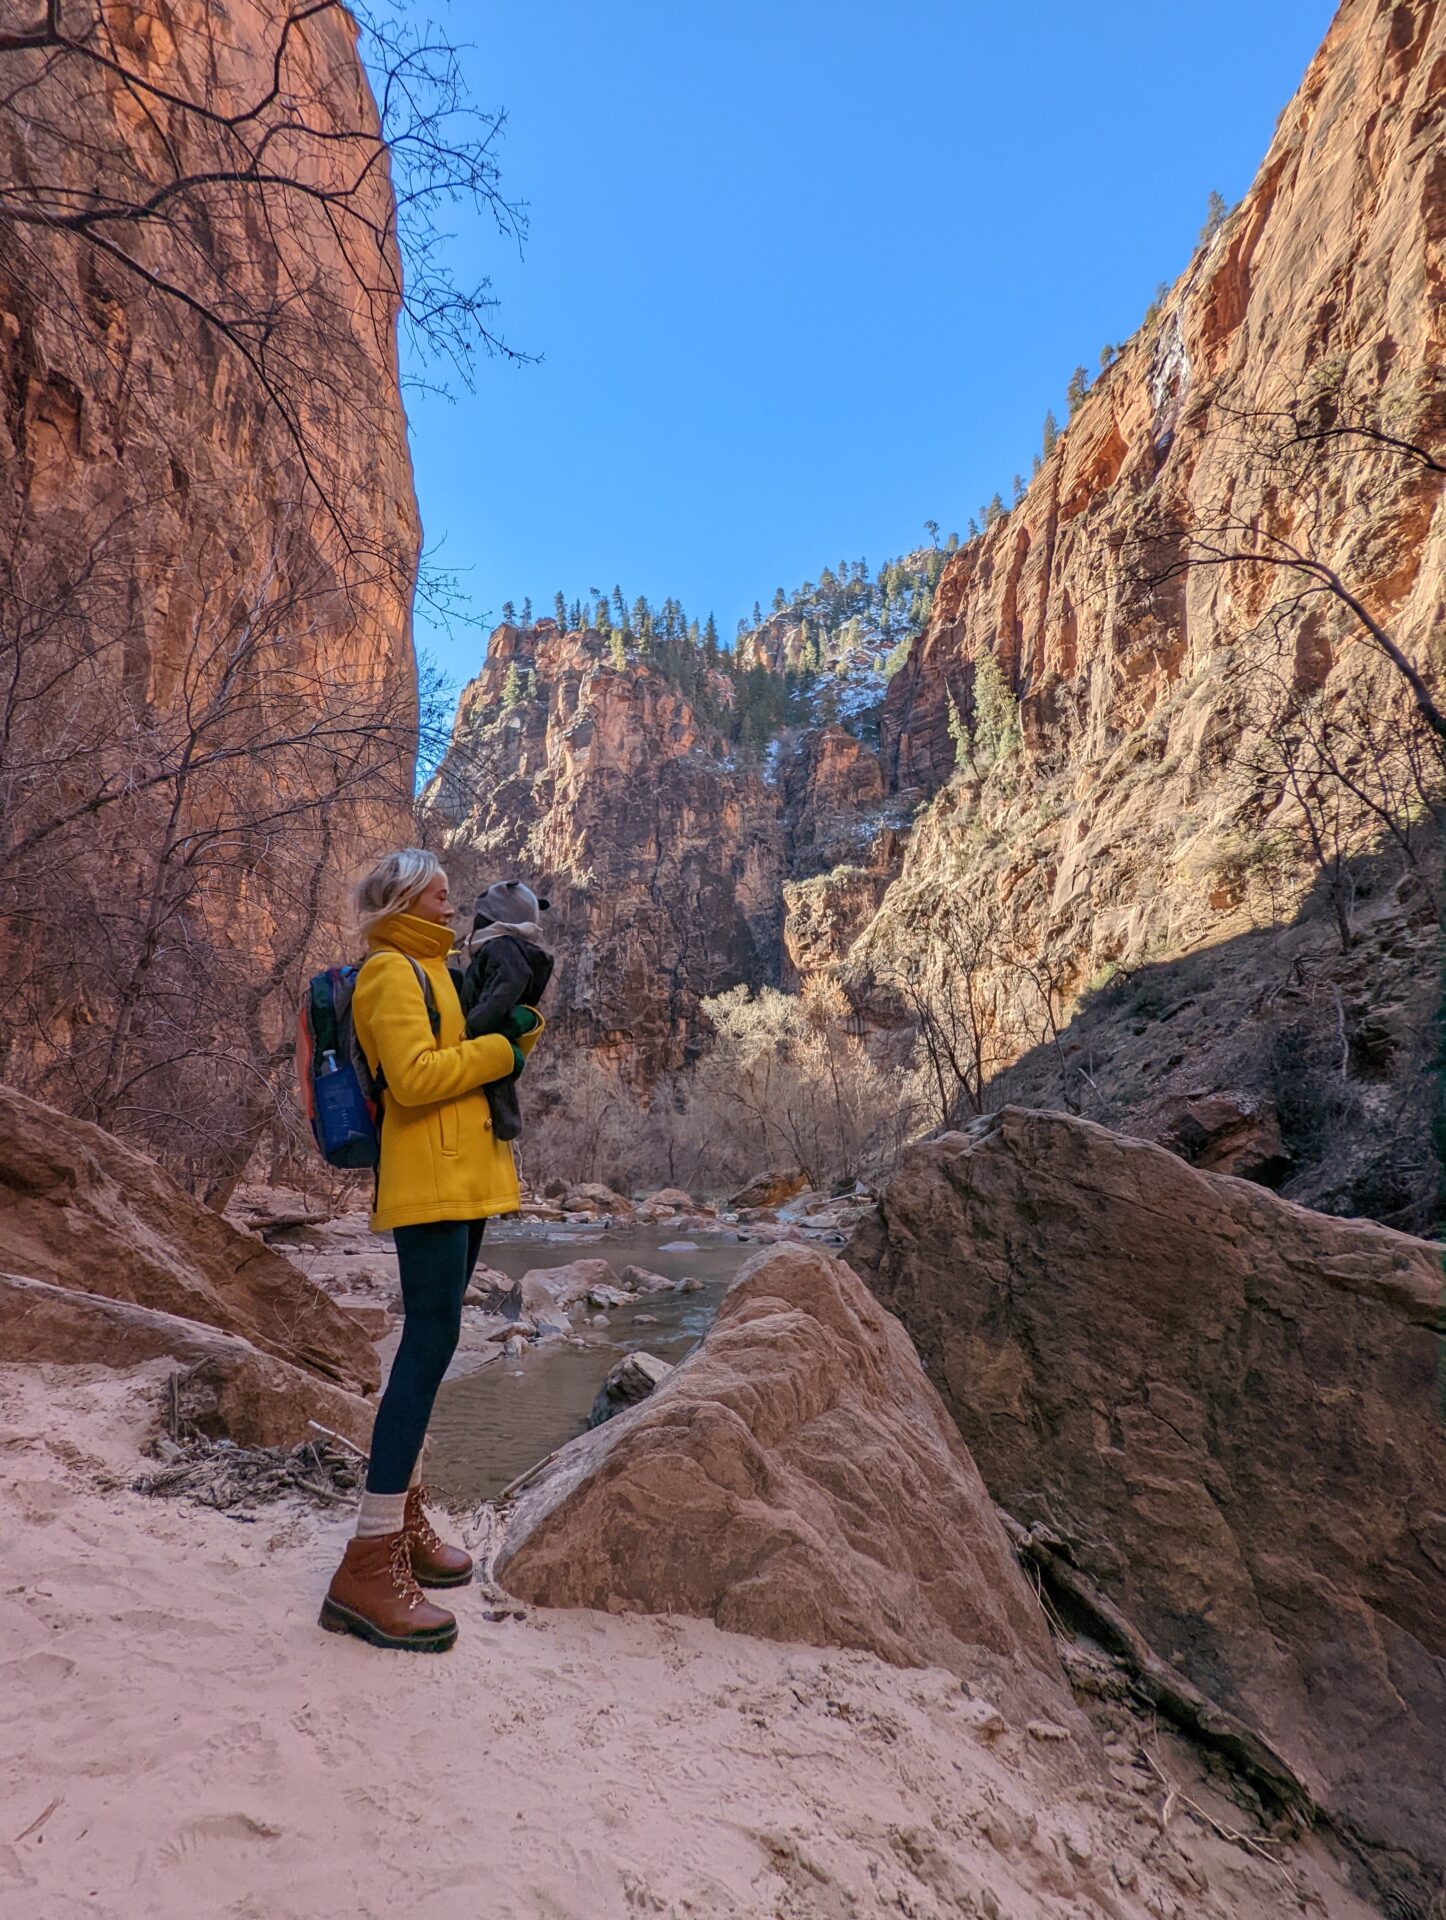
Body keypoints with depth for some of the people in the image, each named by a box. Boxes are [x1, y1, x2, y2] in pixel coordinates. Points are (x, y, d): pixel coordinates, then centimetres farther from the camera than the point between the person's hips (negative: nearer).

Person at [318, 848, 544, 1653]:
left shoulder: (434, 970, 21)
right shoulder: (391, 971, -10)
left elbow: (468, 1058, 18)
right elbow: (414, 1077, -21)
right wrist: (500, 1051, -12)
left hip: (462, 1178, 10)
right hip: (428, 1181, -10)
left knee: (432, 1343, 14)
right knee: (431, 1346, -13)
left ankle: (403, 1516, 26)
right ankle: (369, 1564, -7)